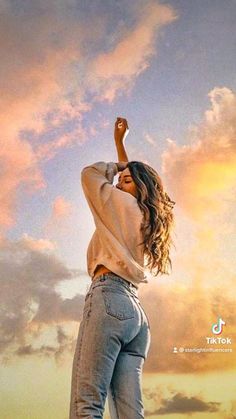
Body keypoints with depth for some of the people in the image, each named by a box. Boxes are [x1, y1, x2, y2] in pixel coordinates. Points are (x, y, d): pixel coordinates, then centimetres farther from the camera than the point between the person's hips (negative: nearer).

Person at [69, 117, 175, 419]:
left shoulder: (125, 205, 6)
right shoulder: (147, 221, 27)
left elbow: (90, 174, 15)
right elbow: (128, 170, 43)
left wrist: (118, 166, 30)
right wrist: (120, 142, 50)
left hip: (109, 298, -8)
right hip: (136, 312, 8)